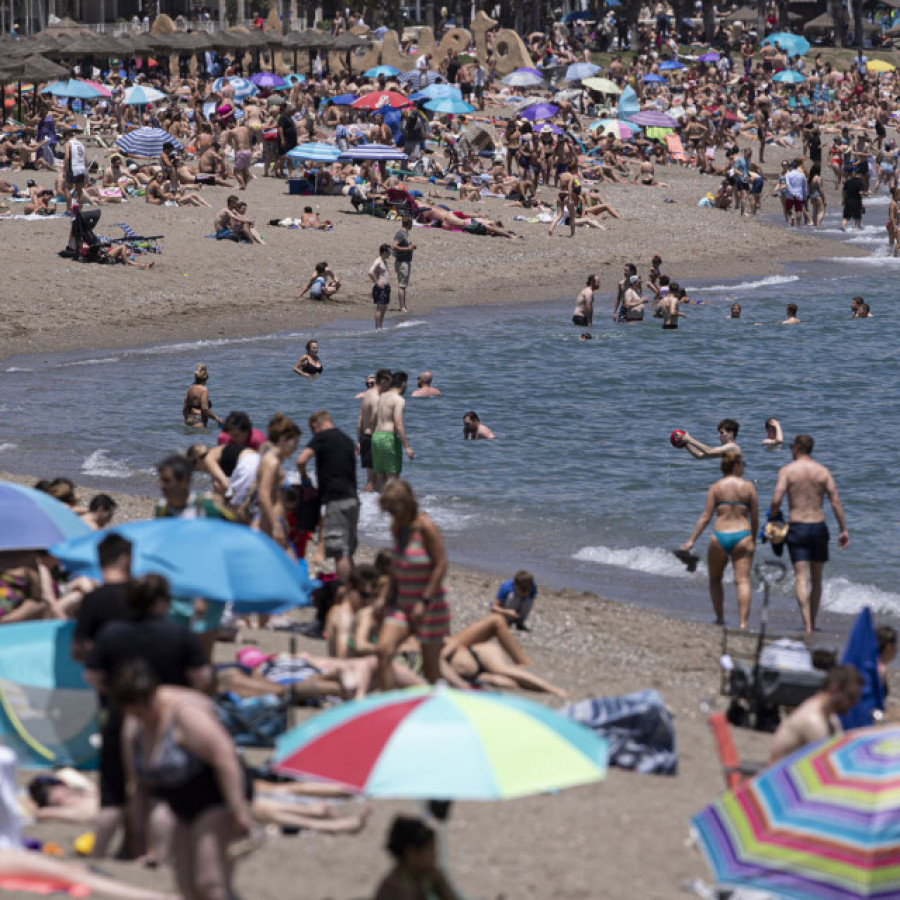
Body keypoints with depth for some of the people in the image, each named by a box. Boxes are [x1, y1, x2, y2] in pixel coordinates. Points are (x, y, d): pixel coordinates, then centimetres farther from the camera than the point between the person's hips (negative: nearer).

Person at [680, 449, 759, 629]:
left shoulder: (716, 488, 2)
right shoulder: (748, 486, 2)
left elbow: (706, 517, -3)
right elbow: (755, 518, 3)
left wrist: (691, 540, 0)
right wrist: (753, 538, 18)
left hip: (720, 536, 1)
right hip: (742, 536, -1)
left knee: (715, 580, 19)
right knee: (743, 581, -3)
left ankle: (720, 619, 18)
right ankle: (743, 621, -15)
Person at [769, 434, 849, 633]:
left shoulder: (787, 470, -3)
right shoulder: (823, 471, 4)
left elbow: (776, 500, -13)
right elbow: (835, 502, 0)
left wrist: (771, 520, 5)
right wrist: (843, 529, 4)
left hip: (796, 527, -3)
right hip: (819, 527, 3)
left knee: (801, 579, -6)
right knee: (816, 579, 15)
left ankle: (807, 627, -17)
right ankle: (812, 623, 22)